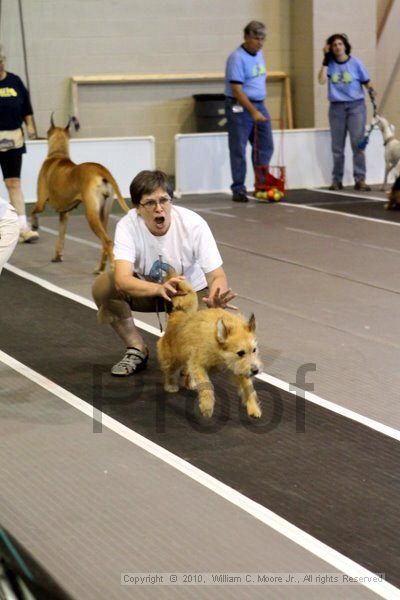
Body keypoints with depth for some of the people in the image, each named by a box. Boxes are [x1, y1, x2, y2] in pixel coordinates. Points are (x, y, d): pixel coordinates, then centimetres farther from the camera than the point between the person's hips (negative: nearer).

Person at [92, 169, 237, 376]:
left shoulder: (193, 223, -26)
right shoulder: (128, 225, -26)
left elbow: (217, 276, -26)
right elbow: (122, 279, -40)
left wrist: (216, 297, -52)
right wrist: (160, 288, -60)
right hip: (146, 288, 2)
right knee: (103, 286, -27)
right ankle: (137, 350, -5)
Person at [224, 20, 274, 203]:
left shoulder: (259, 54, 11)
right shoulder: (237, 58, -15)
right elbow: (237, 90, -20)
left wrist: (260, 109, 14)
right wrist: (253, 112, -23)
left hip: (259, 105, 8)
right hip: (240, 107, -8)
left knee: (265, 147, 6)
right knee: (238, 150, -2)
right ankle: (238, 190, 4)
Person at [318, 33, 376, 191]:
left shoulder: (355, 63, 0)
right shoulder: (330, 64, 3)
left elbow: (366, 82, 3)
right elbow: (322, 80, -12)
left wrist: (371, 91, -18)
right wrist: (325, 59, -12)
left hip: (356, 106, -2)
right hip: (336, 107, 2)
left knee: (358, 143, -7)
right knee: (337, 146, 6)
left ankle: (360, 179, -5)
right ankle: (336, 180, 14)